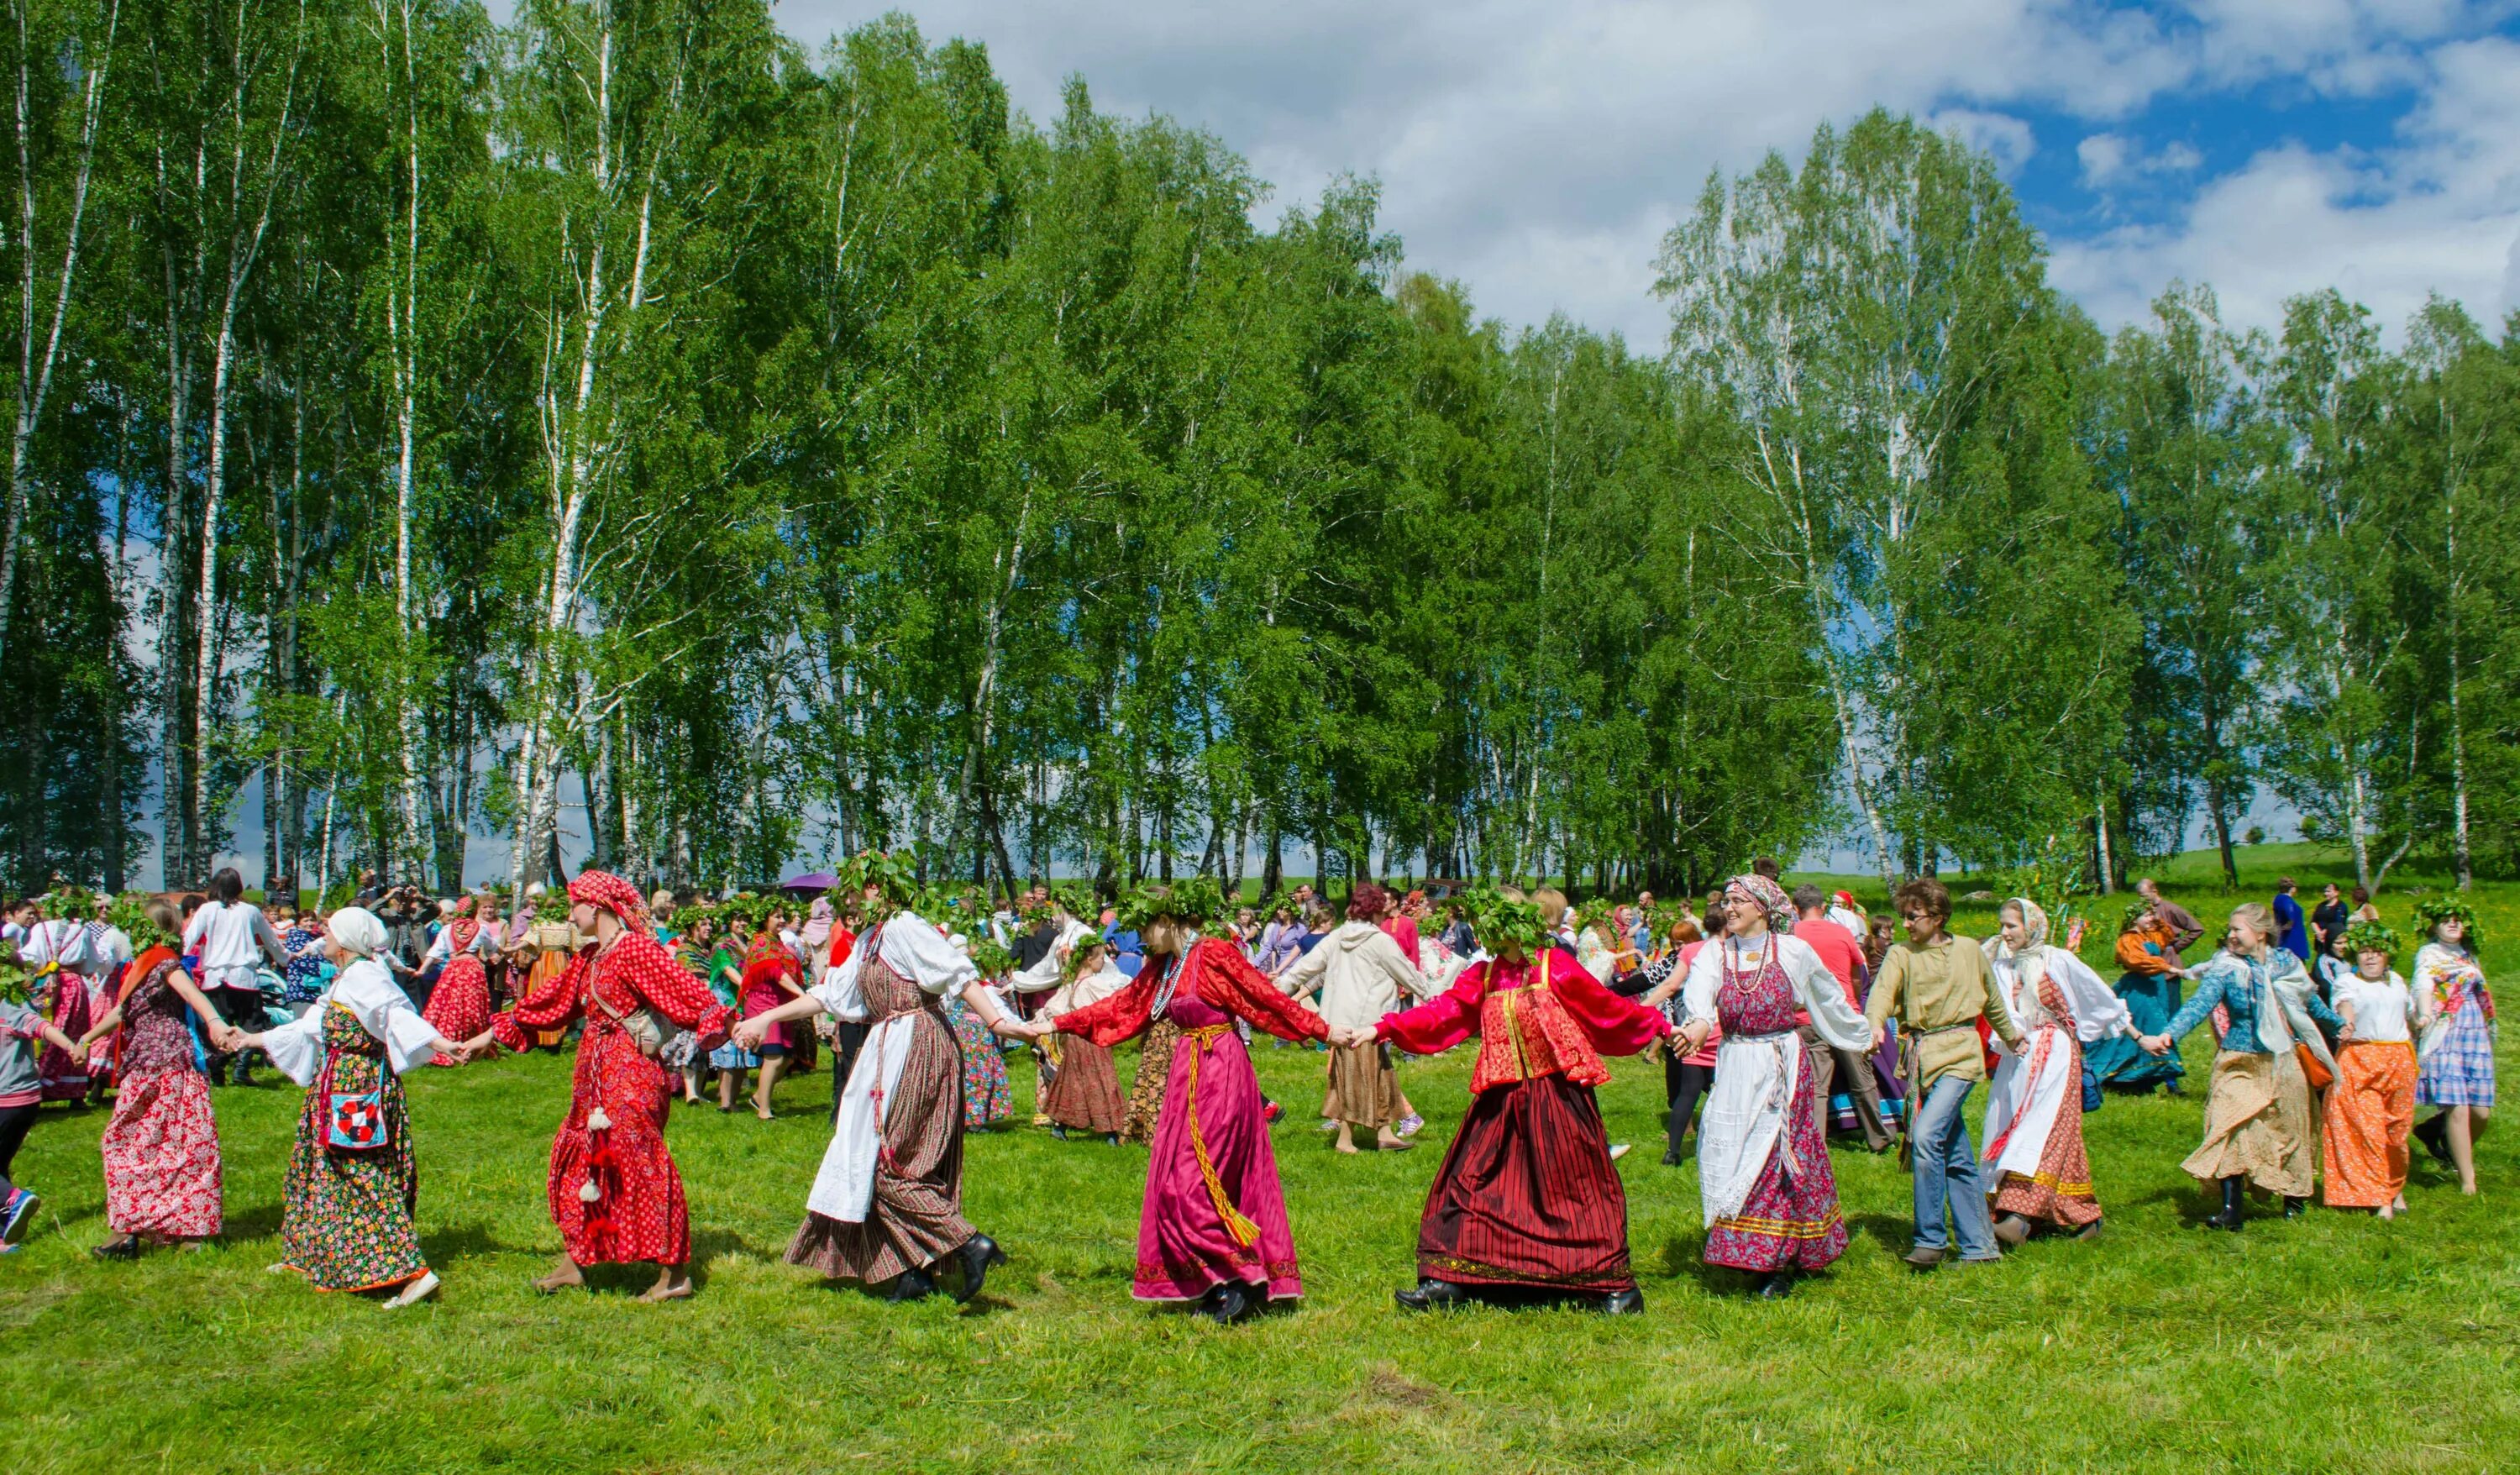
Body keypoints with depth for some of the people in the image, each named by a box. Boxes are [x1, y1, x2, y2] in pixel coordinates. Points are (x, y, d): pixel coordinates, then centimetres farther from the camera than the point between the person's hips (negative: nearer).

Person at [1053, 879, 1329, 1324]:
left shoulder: (1214, 955, -13)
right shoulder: (1161, 967, 12)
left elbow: (1267, 998, -11)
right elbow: (1120, 1008, 18)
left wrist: (1322, 1031, -11)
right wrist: (1057, 1023, 18)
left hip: (1220, 1074, -9)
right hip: (1190, 1074, 9)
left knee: (1189, 1184, -11)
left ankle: (1244, 1276, -3)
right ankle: (1221, 1285, 14)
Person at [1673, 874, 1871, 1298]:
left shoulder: (1793, 951, 0)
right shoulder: (1714, 953, 1)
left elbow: (1831, 999, 15)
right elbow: (1698, 992, -20)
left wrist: (1863, 1036, 25)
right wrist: (1700, 1023, -42)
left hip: (1784, 1067, -2)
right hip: (1735, 1068, 2)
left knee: (1781, 1157, -4)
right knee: (1732, 1157, -1)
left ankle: (1783, 1263, 3)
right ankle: (1756, 1257, 11)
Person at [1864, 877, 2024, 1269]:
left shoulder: (1969, 951, 3)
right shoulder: (1900, 955, 2)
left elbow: (1991, 998, 20)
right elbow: (1882, 991, -17)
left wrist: (2009, 1035, 33)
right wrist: (1875, 1026, -37)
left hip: (1959, 1054, -3)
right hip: (1921, 1057, 3)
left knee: (1926, 1135, -21)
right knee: (1957, 1157, 8)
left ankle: (1931, 1238, -11)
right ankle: (1978, 1246, 17)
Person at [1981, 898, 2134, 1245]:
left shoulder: (2058, 961, -1)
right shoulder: (2000, 965, 9)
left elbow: (2100, 996, 8)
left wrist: (2134, 1034, 15)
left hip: (2054, 1052, -5)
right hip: (2016, 1054, 5)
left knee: (2040, 1128, -15)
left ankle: (2020, 1215, -28)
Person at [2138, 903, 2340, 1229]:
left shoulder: (2285, 961, 1)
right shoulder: (2226, 969, -11)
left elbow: (2310, 1000, 20)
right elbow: (2199, 1004, -24)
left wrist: (2338, 1022, 34)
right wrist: (2167, 1035, -40)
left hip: (2286, 1063, 3)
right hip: (2242, 1064, -3)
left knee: (2291, 1130, 14)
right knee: (2233, 1129, -16)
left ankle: (2295, 1198, 36)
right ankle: (2231, 1210, -16)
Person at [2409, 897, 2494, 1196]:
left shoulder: (2467, 954, 19)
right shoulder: (2428, 953, 0)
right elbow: (2423, 984, -19)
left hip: (2475, 1033, 6)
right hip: (2444, 1036, -6)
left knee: (2481, 1111, -1)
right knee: (2458, 1109, -11)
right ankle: (2467, 1180, -5)